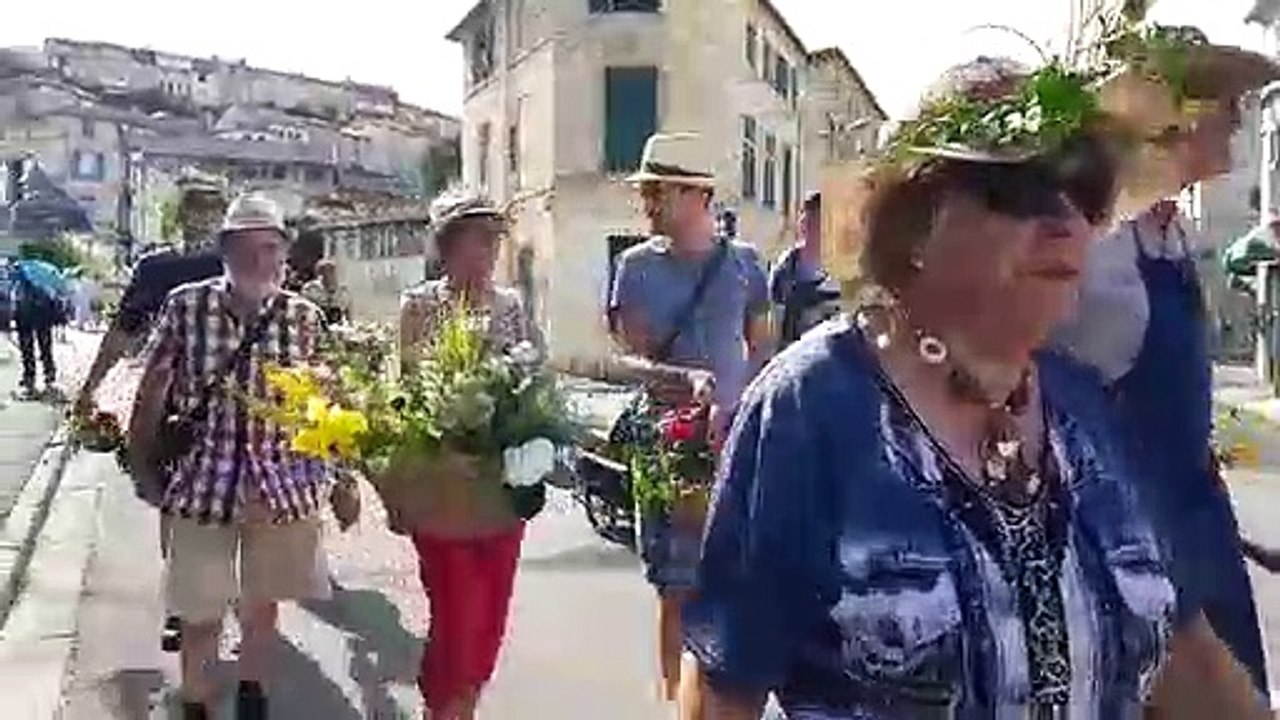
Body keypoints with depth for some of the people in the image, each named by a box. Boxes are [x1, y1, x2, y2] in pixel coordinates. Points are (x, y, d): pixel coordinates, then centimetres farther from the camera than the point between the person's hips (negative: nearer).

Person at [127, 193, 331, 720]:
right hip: (201, 483, -1)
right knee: (200, 615, 9)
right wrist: (143, 466, 4)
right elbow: (153, 389, 3)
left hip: (282, 486, 1)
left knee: (262, 606, 16)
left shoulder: (305, 316, -3)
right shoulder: (185, 305, -5)